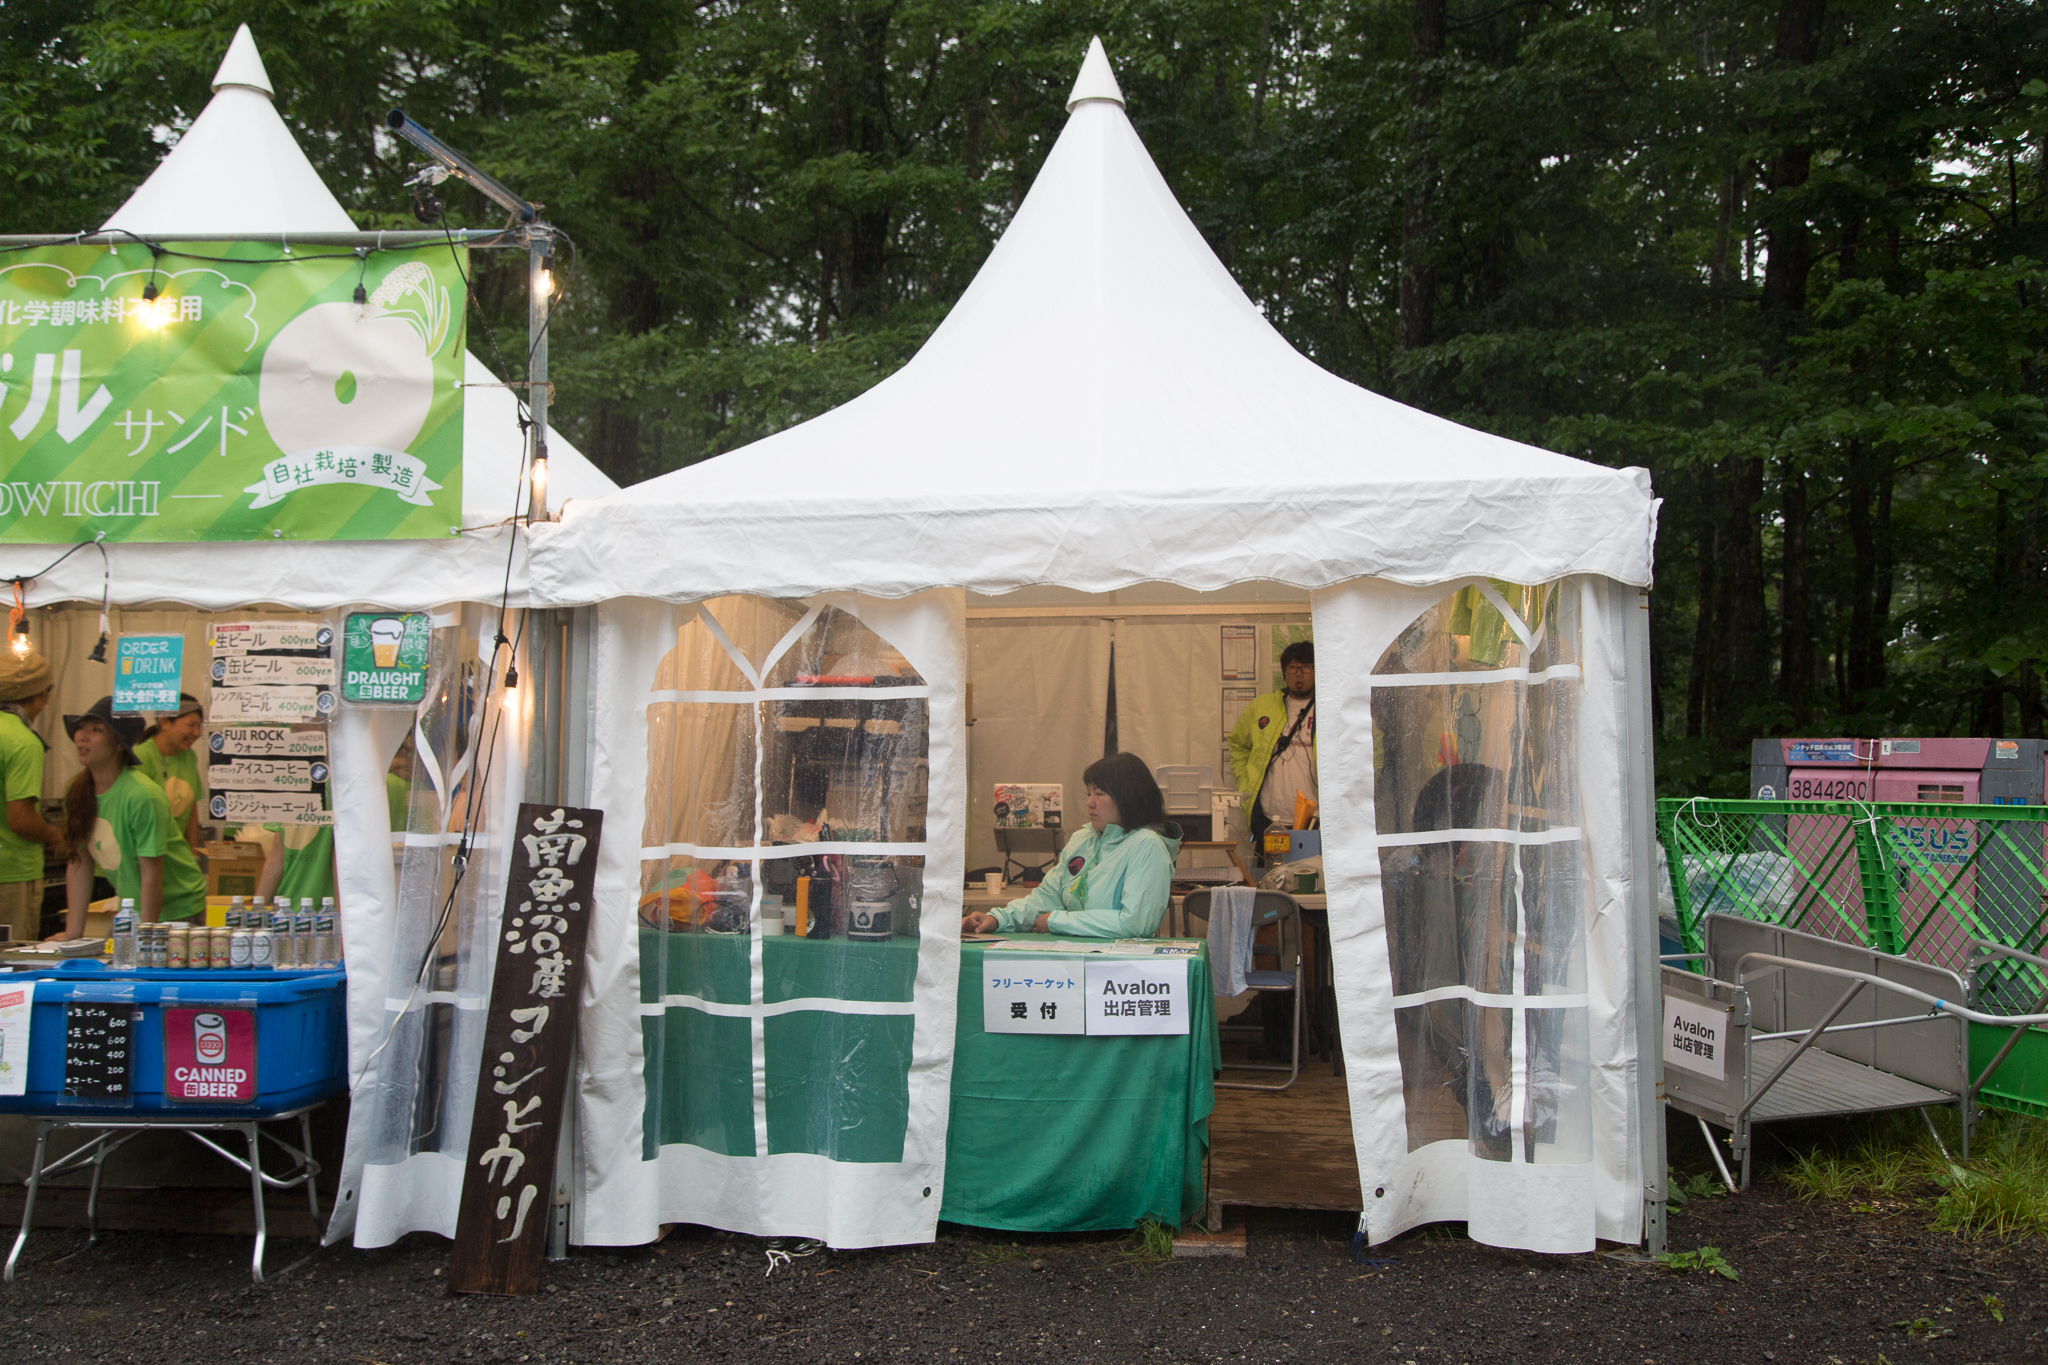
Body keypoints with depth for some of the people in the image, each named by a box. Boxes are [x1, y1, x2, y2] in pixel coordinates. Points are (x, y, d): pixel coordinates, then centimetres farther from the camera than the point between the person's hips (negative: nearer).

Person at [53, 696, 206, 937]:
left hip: (176, 910, -6)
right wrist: (73, 932, 1)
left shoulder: (143, 797, -24)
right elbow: (79, 864, 2)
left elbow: (151, 873, -22)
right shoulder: (78, 791, -2)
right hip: (130, 908, 6)